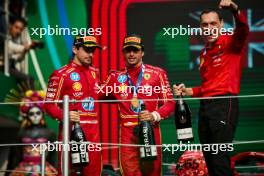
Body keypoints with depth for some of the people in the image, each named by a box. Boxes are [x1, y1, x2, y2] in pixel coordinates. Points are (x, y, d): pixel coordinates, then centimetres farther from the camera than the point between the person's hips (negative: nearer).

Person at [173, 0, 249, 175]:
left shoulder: (230, 43, -1)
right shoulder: (204, 54, 22)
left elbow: (243, 30, -25)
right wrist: (186, 91, 15)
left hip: (224, 104, -8)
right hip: (205, 107, 8)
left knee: (219, 161, -16)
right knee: (210, 160, 8)